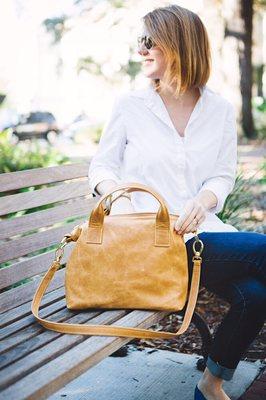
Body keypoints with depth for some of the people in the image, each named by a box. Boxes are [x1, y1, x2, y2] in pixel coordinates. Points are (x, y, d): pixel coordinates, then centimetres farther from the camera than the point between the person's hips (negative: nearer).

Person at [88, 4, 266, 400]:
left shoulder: (220, 110, 9)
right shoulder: (129, 104, 3)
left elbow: (223, 175, 7)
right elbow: (102, 165, 7)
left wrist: (204, 200, -15)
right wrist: (116, 194, -15)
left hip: (200, 229, 4)